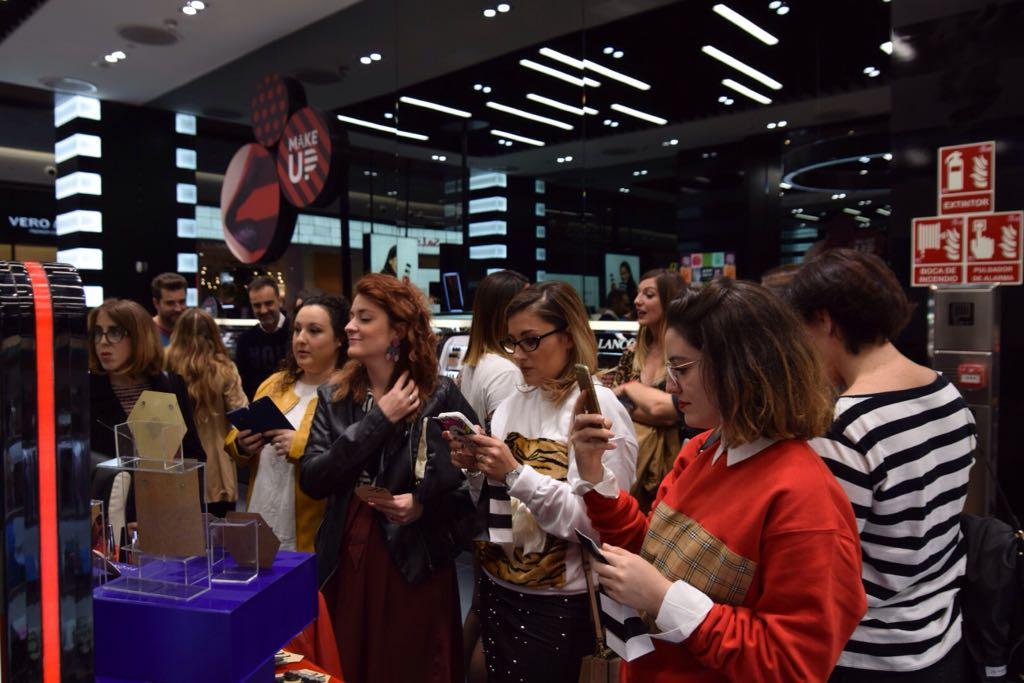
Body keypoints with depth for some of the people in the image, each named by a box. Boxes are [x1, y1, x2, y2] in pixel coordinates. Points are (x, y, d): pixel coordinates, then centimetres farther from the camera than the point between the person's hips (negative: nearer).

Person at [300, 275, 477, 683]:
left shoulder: (439, 396, -9)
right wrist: (378, 421, -15)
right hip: (343, 562, 4)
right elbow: (311, 480, -9)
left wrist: (426, 504, -19)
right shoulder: (334, 397, 3)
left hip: (416, 567, -3)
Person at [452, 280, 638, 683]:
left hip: (558, 604, -6)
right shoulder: (511, 405, 4)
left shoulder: (599, 408, -14)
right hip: (497, 589, 6)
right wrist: (475, 470, -9)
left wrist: (516, 474, -25)